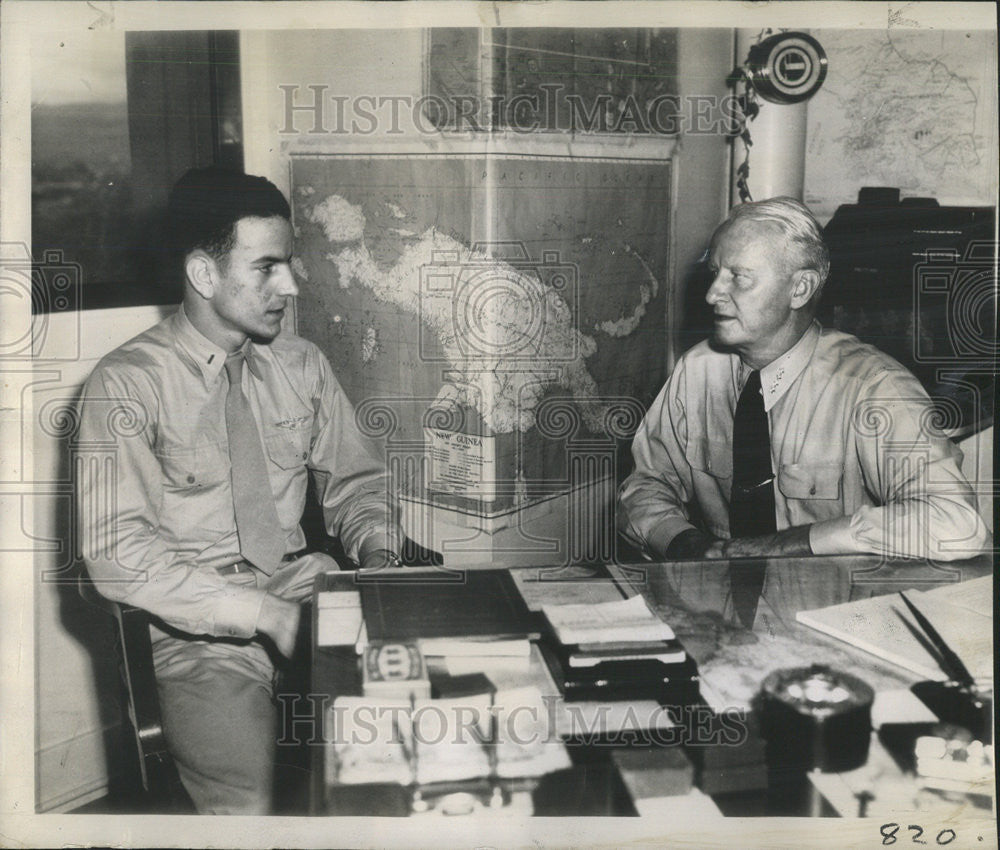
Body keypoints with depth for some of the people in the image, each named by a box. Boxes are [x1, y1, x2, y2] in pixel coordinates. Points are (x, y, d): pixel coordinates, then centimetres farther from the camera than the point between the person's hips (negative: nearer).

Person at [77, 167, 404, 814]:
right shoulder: (128, 384, -8)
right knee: (249, 804, -26)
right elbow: (119, 552, -15)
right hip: (200, 625, -4)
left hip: (305, 585, 5)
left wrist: (377, 553, -6)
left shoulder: (302, 364, 8)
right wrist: (263, 613, -21)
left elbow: (356, 481, 16)